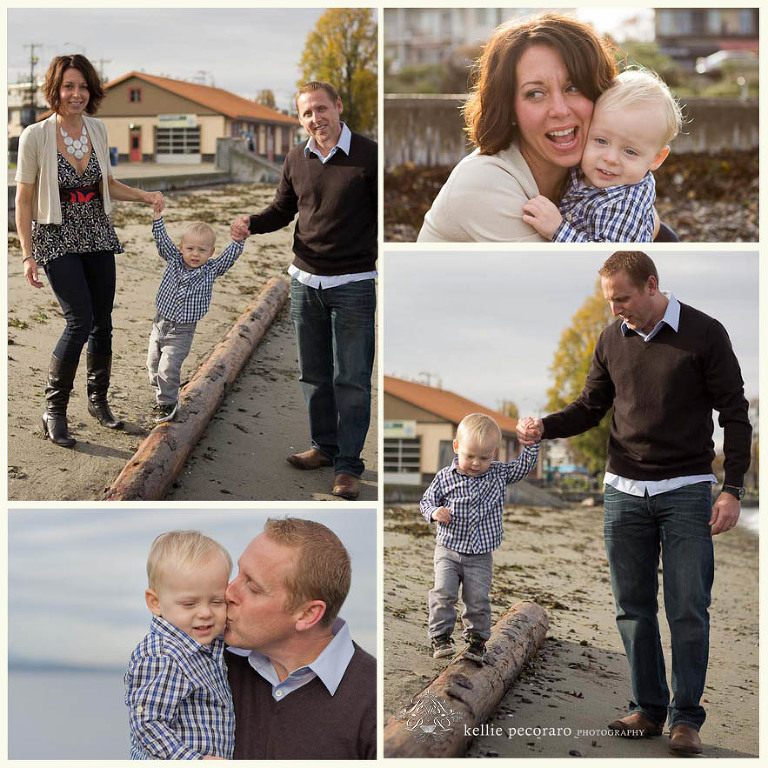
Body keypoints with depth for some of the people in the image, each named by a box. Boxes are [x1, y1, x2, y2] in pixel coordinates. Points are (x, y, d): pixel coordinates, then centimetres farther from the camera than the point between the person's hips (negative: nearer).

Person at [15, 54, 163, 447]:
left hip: (98, 236, 5)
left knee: (102, 321, 7)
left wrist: (144, 195, 5)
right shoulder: (35, 136, -12)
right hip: (57, 238, -5)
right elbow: (23, 200, -7)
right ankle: (54, 410, -2)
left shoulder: (97, 130, 3)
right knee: (80, 319, -16)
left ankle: (98, 400, 26)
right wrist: (28, 256, -9)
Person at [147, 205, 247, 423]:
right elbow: (162, 241, -8)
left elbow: (230, 256, -14)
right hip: (160, 324, 4)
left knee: (168, 367, -12)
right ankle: (163, 397, 30)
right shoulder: (174, 261, -1)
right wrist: (157, 217, -19)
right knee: (153, 364, 11)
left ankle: (167, 403, 4)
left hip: (182, 332, -4)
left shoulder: (211, 270, -5)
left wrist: (239, 240, -30)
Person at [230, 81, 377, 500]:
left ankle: (348, 465, 7)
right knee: (313, 373, 14)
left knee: (351, 379, 0)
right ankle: (324, 446, 31)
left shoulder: (368, 155, -10)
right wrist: (251, 223, -3)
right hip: (305, 280, 5)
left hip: (353, 283, -5)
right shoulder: (296, 160, 4)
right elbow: (282, 209, 17)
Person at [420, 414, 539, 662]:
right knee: (443, 594, -10)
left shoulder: (499, 474, 2)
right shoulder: (445, 477, -4)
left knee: (478, 599, 1)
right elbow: (426, 501, 4)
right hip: (448, 551, -1)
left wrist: (532, 443, -7)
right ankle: (441, 637, 2)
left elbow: (524, 466, 7)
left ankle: (477, 640, 15)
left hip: (481, 556, 1)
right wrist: (434, 512, -17)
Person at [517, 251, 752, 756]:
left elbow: (734, 414, -3)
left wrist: (733, 490, -9)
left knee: (688, 610, -4)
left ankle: (686, 718, 6)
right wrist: (544, 427, -4)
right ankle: (648, 710, 17)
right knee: (633, 607, 6)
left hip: (686, 490, -4)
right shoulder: (612, 340, 7)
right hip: (624, 490, 4)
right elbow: (591, 407, 16)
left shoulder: (704, 334, -5)